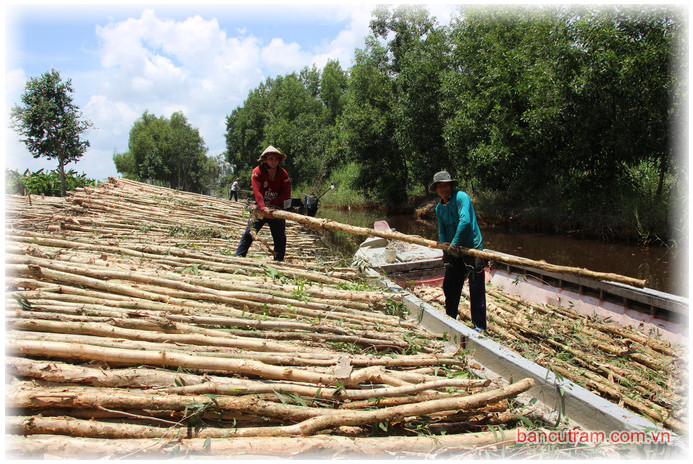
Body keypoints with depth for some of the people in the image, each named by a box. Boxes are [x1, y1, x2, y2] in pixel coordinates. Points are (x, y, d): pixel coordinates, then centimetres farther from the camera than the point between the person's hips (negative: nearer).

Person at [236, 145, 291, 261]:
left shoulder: (283, 174, -5)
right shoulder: (257, 172, -12)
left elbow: (286, 193, -5)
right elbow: (257, 192, -23)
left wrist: (271, 202, -16)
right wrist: (263, 208, -36)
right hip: (260, 209, -2)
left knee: (280, 238, 4)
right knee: (249, 233, -6)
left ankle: (278, 262, 17)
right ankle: (238, 257, 3)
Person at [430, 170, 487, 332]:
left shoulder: (461, 197, -13)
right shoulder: (439, 208, 10)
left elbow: (465, 221, -24)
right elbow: (442, 232, 11)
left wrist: (454, 244, -20)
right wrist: (446, 250, -5)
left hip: (473, 249, -7)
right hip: (454, 252, 7)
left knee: (476, 291, -1)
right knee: (449, 287, 12)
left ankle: (480, 326, 10)